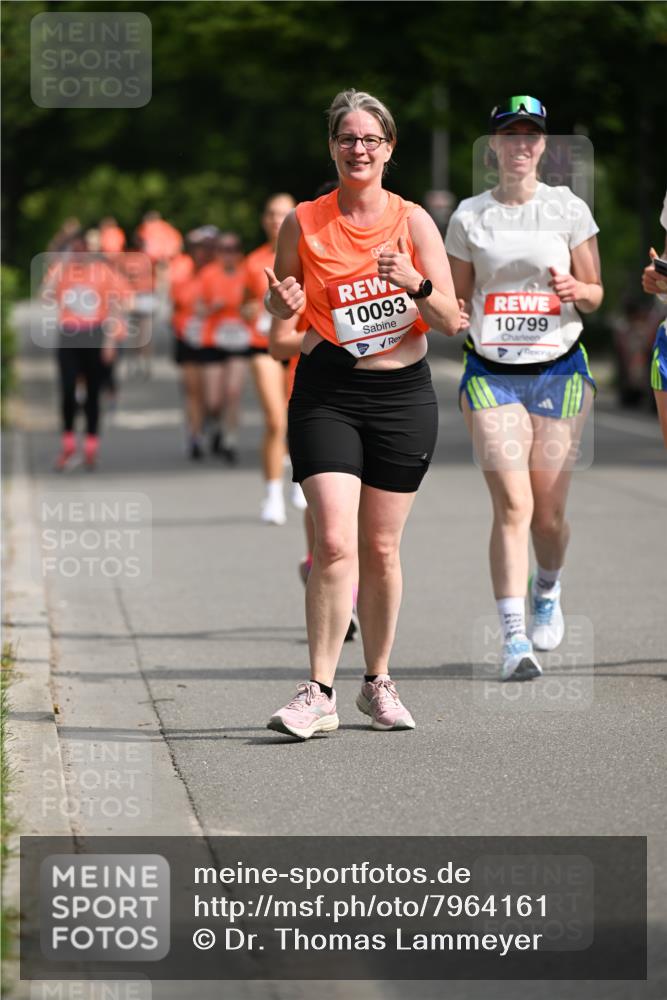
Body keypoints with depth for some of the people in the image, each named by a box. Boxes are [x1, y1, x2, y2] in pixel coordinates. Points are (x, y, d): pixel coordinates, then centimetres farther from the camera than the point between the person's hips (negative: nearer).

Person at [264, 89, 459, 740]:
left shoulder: (412, 221, 1)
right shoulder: (303, 223, 1)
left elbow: (450, 320, 0)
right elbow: (279, 307, 14)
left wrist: (416, 284, -19)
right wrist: (284, 304, -9)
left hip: (403, 394, 1)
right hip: (326, 395, -1)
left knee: (381, 548, 7)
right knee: (335, 543, -15)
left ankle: (378, 683, 23)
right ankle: (319, 693, -13)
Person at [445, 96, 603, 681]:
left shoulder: (569, 209, 3)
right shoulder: (469, 217, 5)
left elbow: (594, 294, 7)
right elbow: (457, 299, 13)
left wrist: (576, 290, -16)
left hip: (559, 369, 0)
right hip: (491, 373, 0)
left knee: (549, 512, 3)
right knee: (512, 505, -14)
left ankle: (547, 591, 35)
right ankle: (514, 637, -14)